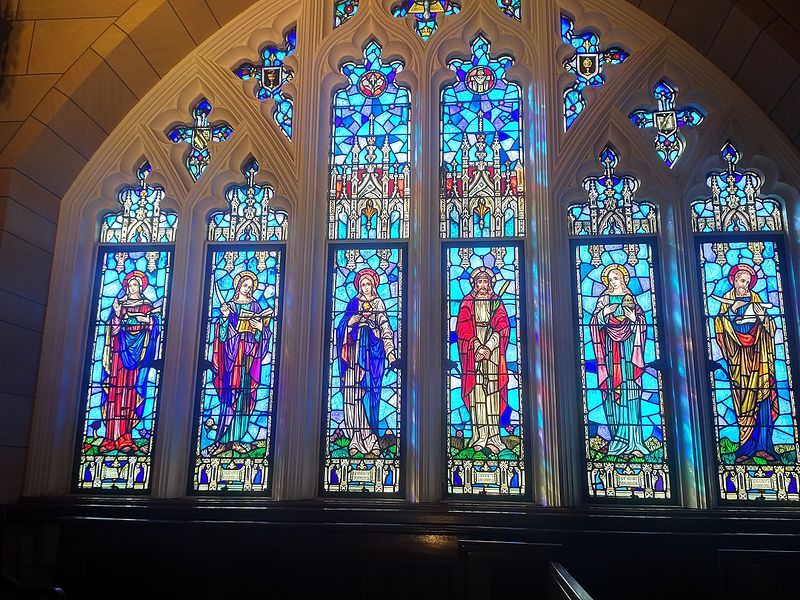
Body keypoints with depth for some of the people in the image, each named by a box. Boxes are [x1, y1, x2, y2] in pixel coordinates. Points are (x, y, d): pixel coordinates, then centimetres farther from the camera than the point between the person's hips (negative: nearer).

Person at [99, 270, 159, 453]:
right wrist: (117, 314, -11)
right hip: (120, 347, 1)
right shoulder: (119, 304, 12)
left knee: (131, 389, -6)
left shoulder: (147, 305, 10)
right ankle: (112, 436, -7)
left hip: (138, 348, -1)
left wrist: (148, 320, -14)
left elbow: (152, 326, 6)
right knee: (115, 387, -6)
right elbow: (113, 330, 4)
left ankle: (125, 435, -6)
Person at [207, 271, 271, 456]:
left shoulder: (255, 306, 11)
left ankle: (236, 438, 6)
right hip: (232, 353, -2)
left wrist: (261, 327, -12)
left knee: (244, 395, 0)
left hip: (248, 354, 2)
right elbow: (222, 335, 0)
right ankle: (224, 440, -3)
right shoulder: (230, 306, 7)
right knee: (230, 394, -7)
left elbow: (262, 335, 9)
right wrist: (225, 317, -15)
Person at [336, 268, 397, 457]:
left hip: (372, 349, -2)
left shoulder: (379, 303, 9)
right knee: (354, 391, -5)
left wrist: (390, 351, -9)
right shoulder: (353, 303, 14)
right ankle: (356, 440, -1)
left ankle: (369, 439, -6)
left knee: (369, 391, -8)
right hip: (356, 350, 2)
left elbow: (385, 328, 0)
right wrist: (349, 323, -11)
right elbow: (342, 326, 12)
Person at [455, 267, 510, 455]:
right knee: (476, 391, -5)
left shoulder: (496, 302, 11)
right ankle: (480, 437, -4)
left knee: (492, 391, -4)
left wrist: (488, 347, -13)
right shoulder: (467, 302, 9)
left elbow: (503, 327, 0)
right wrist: (478, 347, -14)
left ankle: (492, 437, -3)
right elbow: (463, 328, -1)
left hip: (493, 350, 1)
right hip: (472, 350, -1)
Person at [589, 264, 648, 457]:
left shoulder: (629, 298, 9)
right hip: (610, 344, 1)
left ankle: (631, 437, -8)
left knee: (629, 387, -8)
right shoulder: (604, 299, 11)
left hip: (627, 343, -1)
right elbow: (594, 322, 4)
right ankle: (618, 435, 2)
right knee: (612, 386, -4)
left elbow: (641, 320, 7)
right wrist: (604, 313, -12)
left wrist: (634, 318, -13)